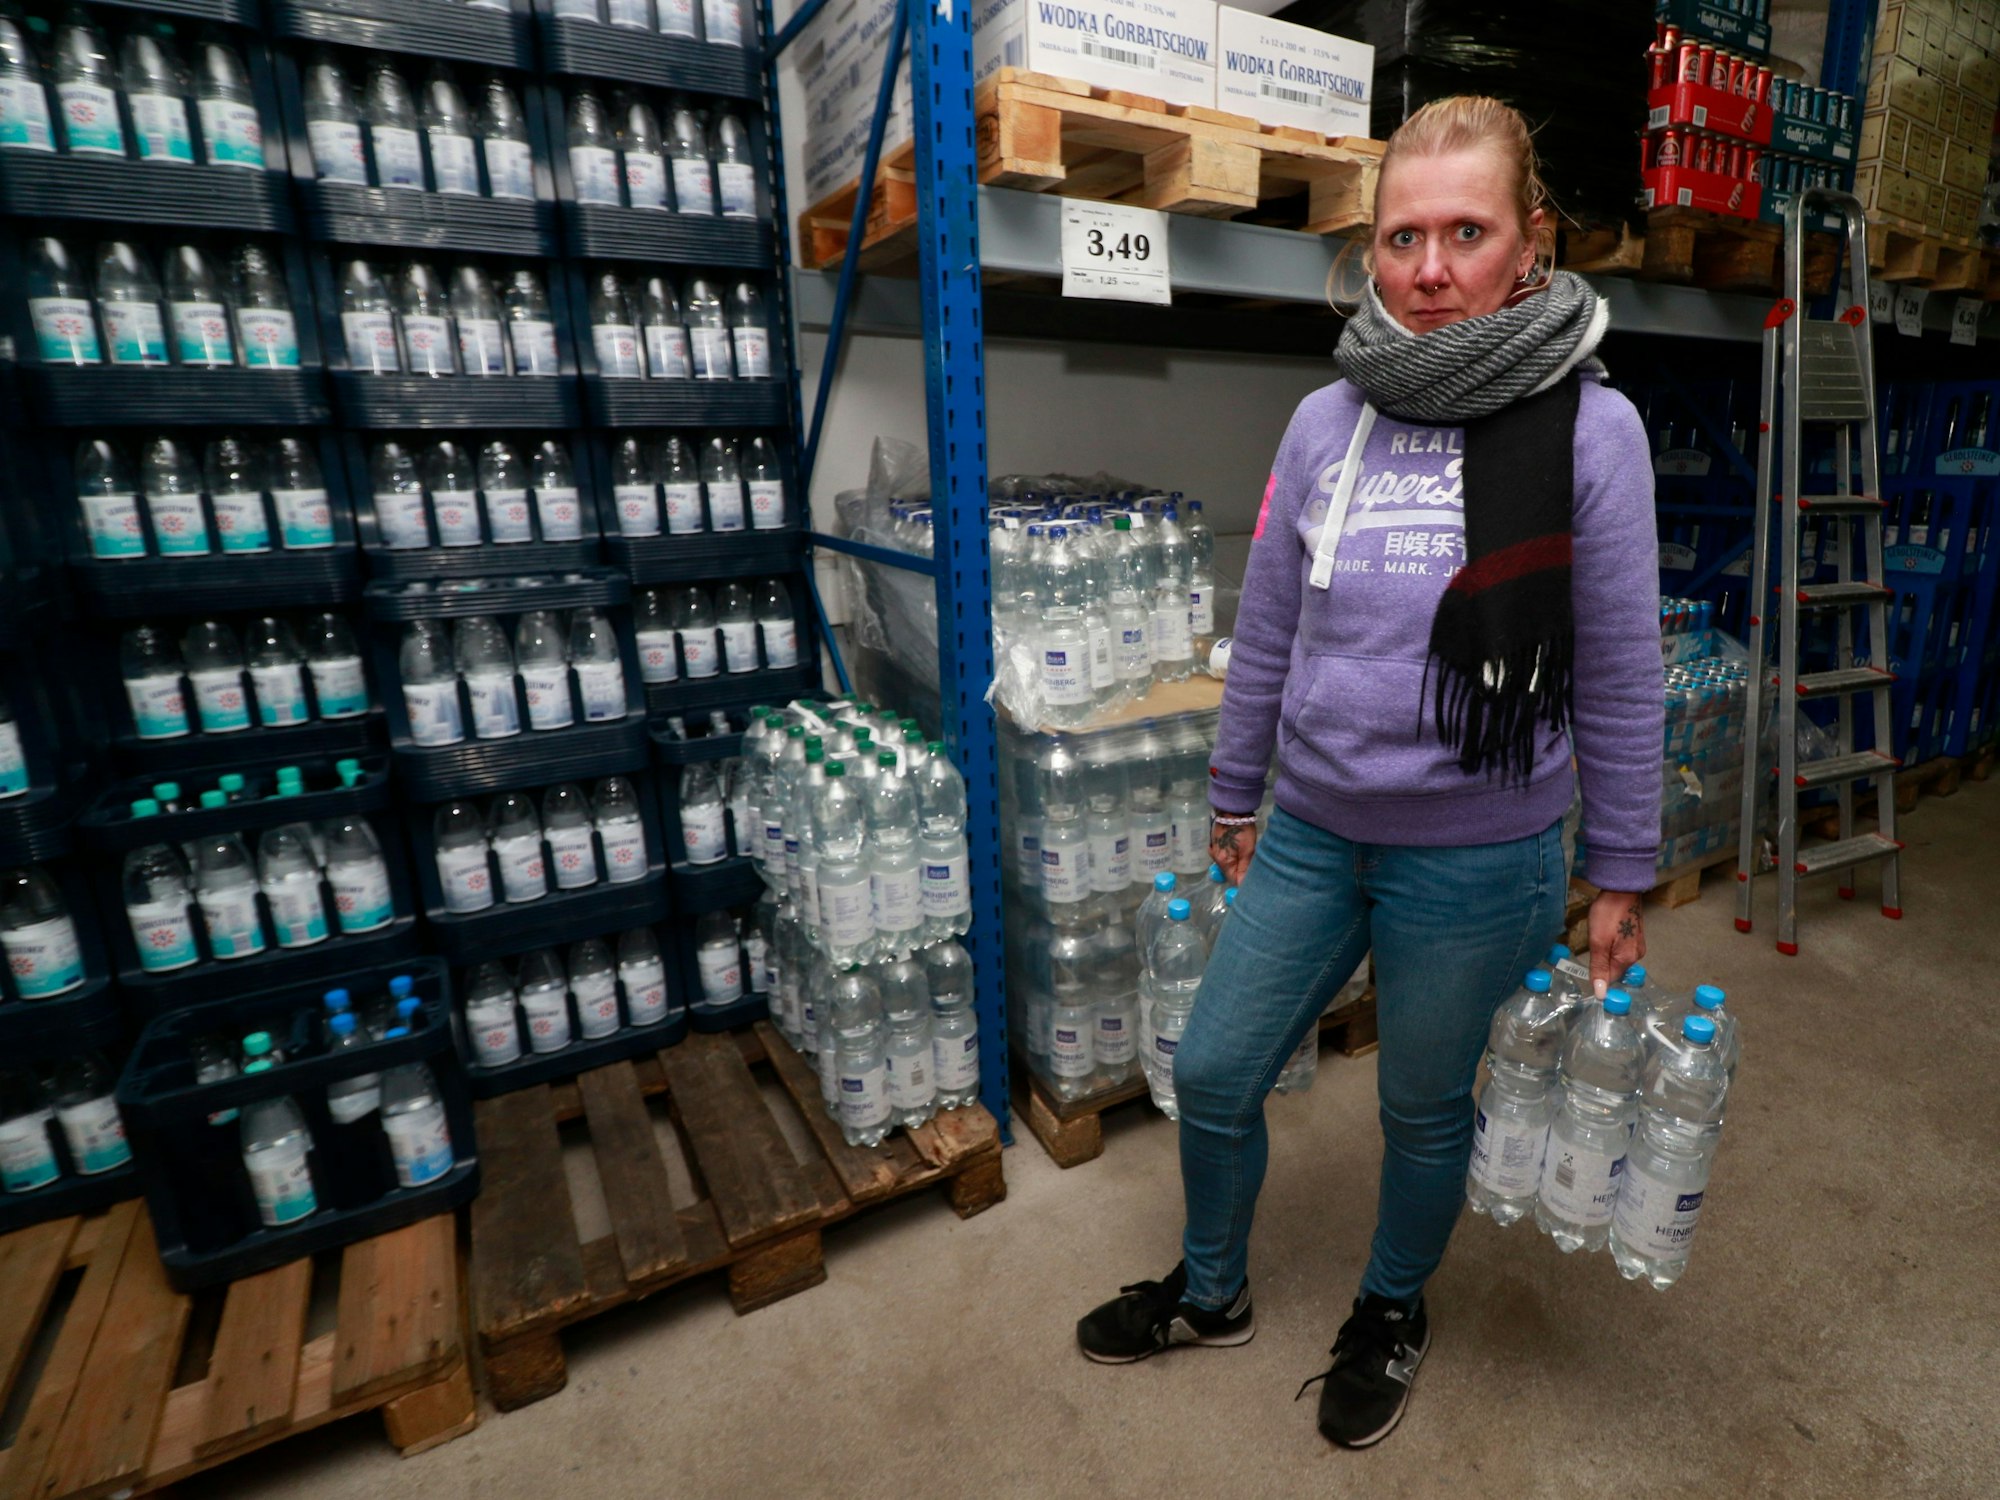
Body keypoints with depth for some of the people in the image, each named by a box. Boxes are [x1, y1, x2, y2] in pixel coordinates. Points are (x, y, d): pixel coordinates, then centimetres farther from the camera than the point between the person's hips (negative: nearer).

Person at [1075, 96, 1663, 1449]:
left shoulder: (1589, 428, -9)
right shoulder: (1325, 422, 0)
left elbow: (1619, 678, -4)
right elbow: (1267, 638, 6)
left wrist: (1624, 877, 0)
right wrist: (1235, 796, 12)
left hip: (1477, 856, -3)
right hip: (1312, 831, 4)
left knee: (1424, 1111, 17)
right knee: (1212, 1075, 13)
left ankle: (1394, 1311, 49)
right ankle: (1212, 1294, 43)